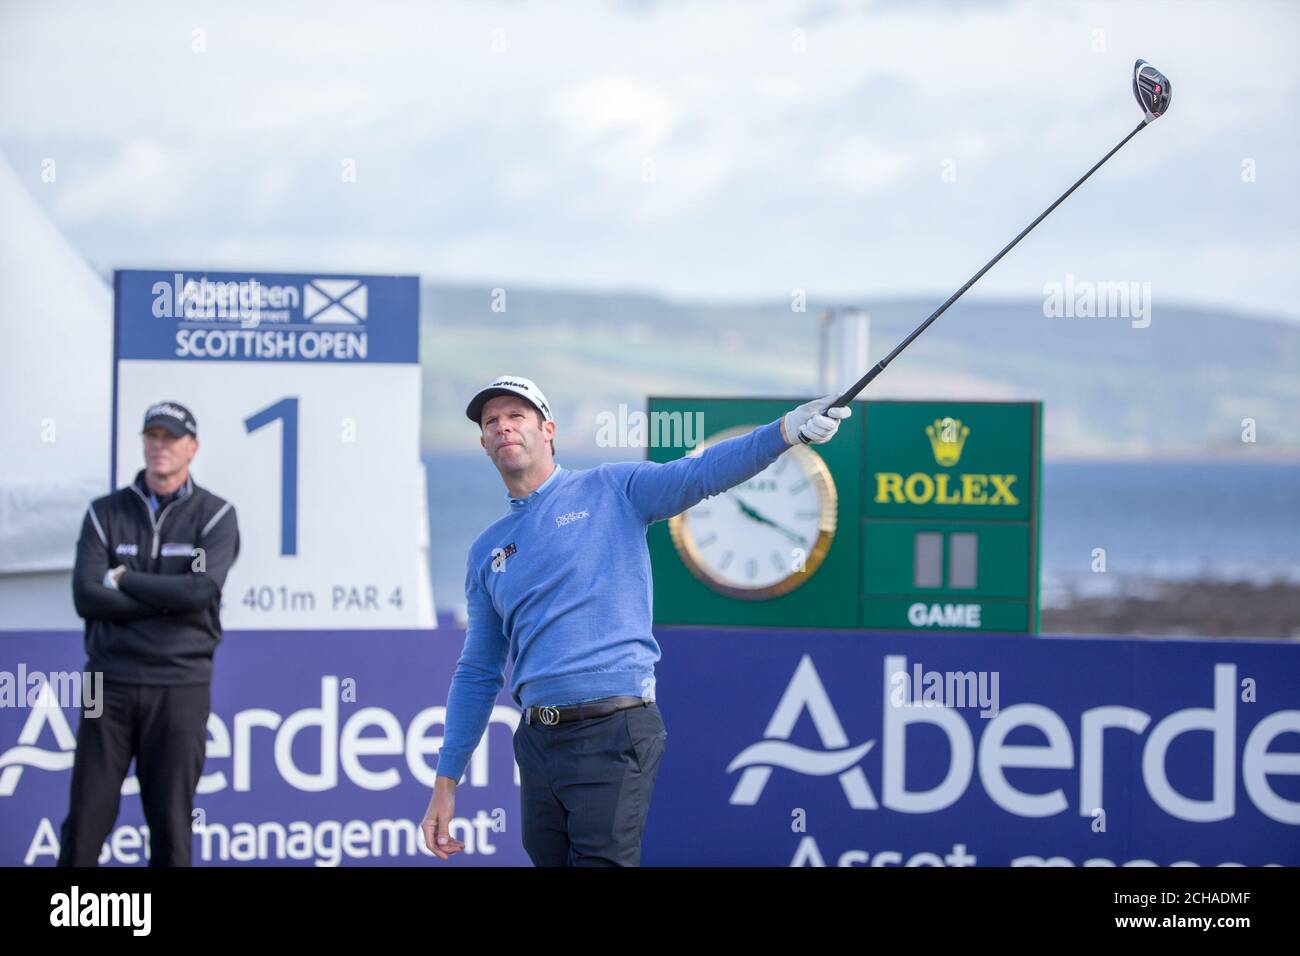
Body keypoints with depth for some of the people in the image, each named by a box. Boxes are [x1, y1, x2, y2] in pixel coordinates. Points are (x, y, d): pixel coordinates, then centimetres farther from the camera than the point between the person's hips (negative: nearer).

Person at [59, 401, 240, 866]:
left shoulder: (215, 515, 3)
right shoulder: (105, 513, 8)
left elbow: (202, 591, -14)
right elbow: (86, 597, -5)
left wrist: (123, 579, -6)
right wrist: (168, 599, -11)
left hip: (180, 684, -1)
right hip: (111, 683, 1)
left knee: (171, 823, 1)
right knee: (85, 820, -2)